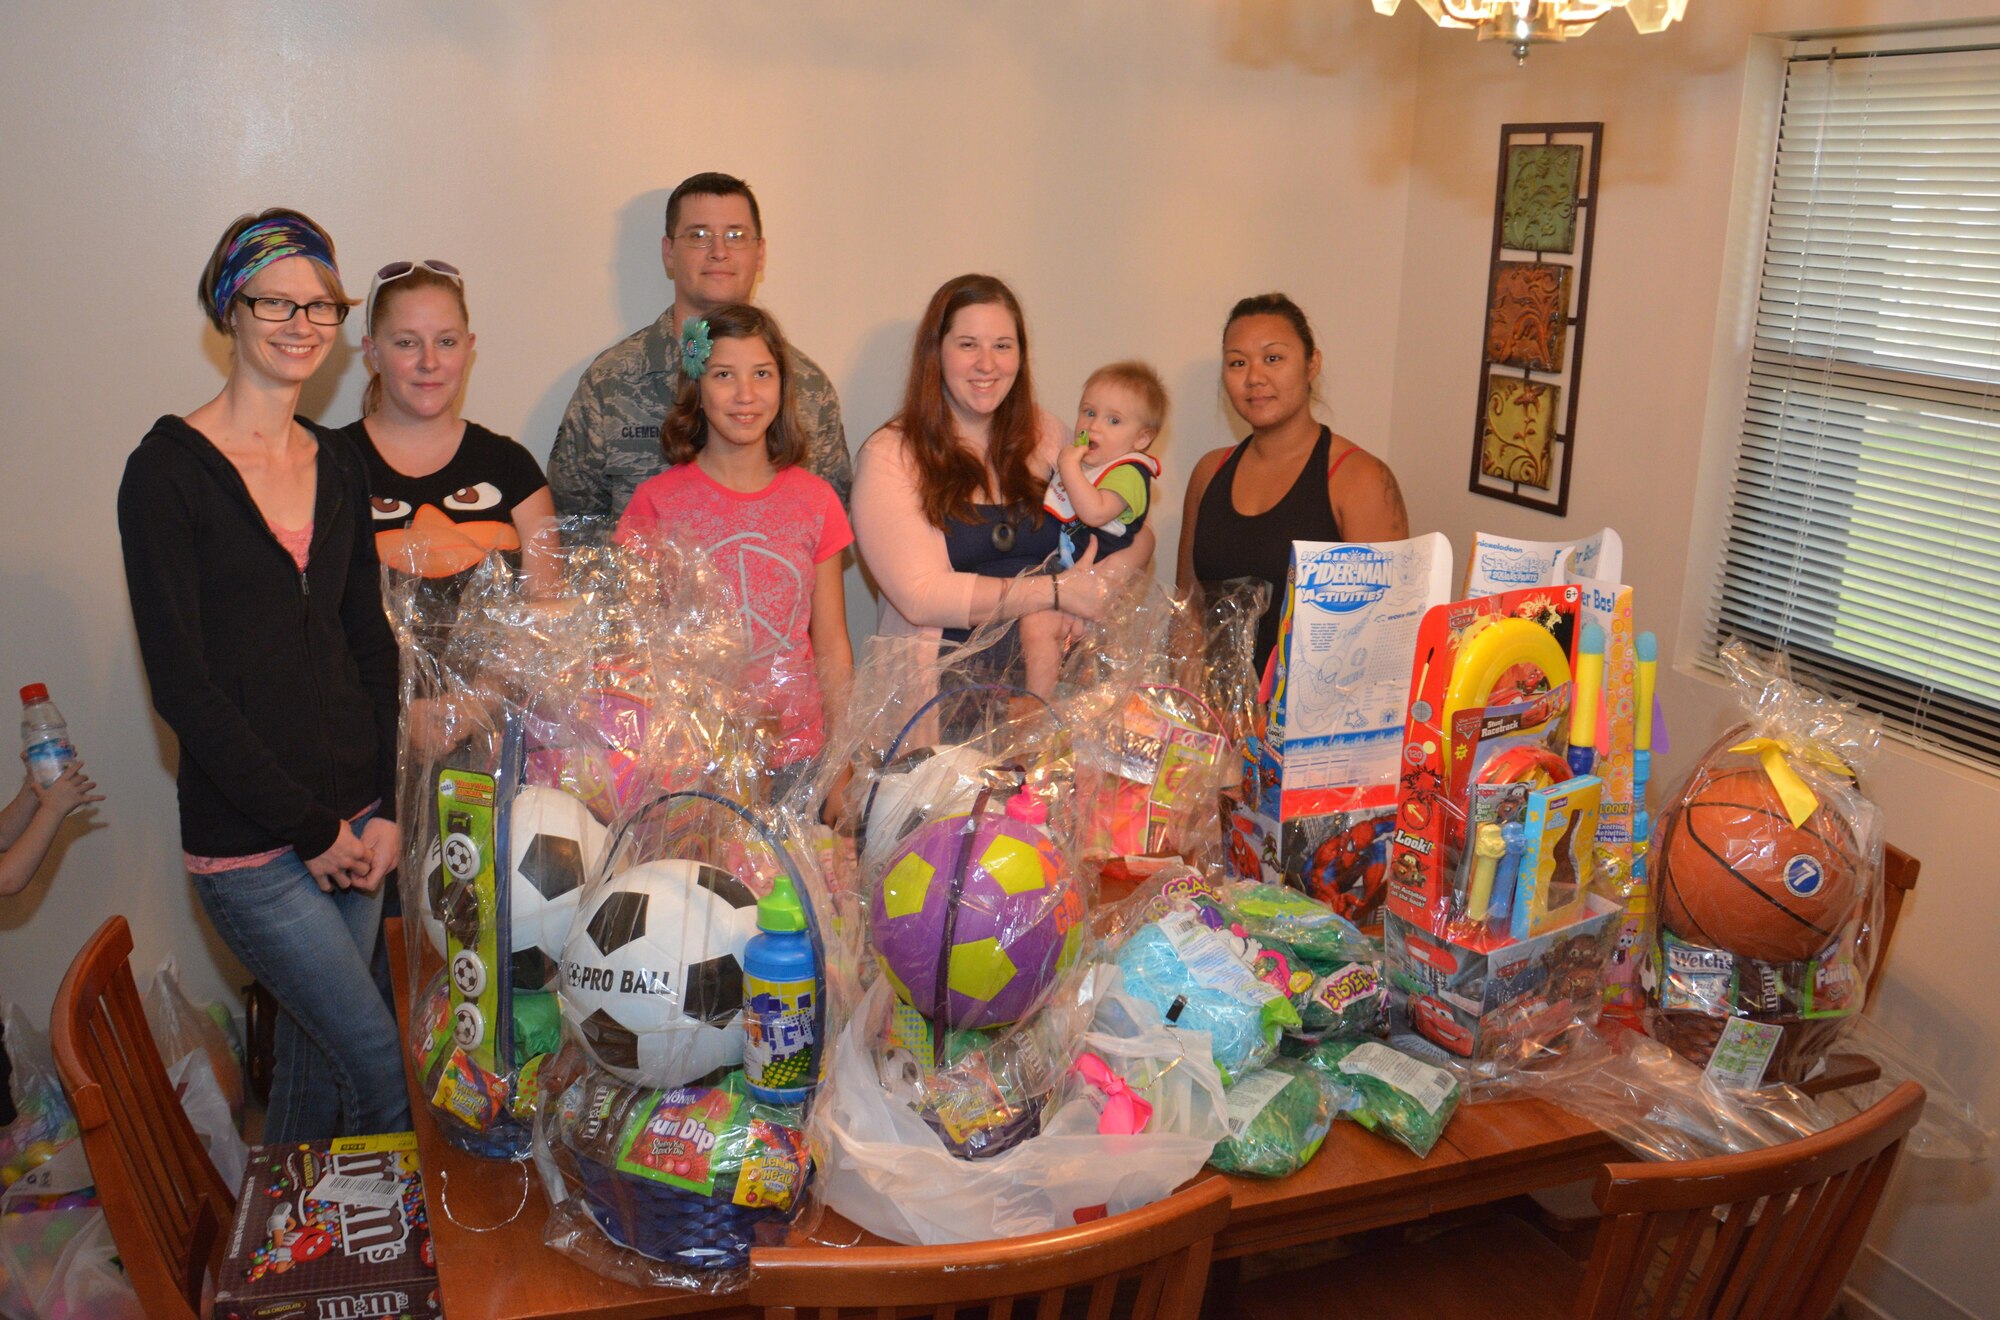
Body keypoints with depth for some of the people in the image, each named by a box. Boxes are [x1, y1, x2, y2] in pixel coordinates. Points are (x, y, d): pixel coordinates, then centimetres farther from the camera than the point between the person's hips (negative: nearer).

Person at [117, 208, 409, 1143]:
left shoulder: (338, 467, 10)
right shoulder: (169, 470, -8)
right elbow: (180, 684, -12)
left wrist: (384, 809, 1)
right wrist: (309, 828, -12)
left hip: (352, 826, 5)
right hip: (246, 845, -5)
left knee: (315, 1070, 15)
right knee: (388, 1075, -4)